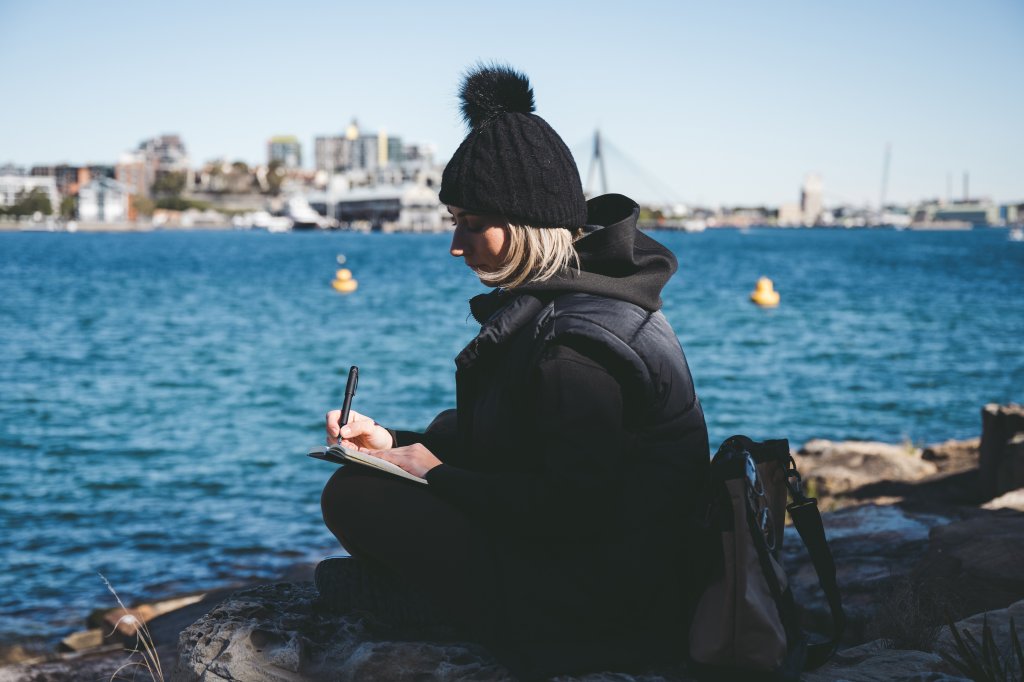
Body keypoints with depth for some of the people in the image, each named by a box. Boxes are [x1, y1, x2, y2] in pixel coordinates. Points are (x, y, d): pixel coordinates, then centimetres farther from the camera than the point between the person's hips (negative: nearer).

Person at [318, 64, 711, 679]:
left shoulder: (573, 349, -26)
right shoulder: (588, 290, 7)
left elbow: (571, 512, -27)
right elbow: (505, 443, 15)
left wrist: (437, 473, -16)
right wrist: (396, 443, 5)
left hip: (592, 613, -11)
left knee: (354, 494, -12)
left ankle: (389, 590, 15)